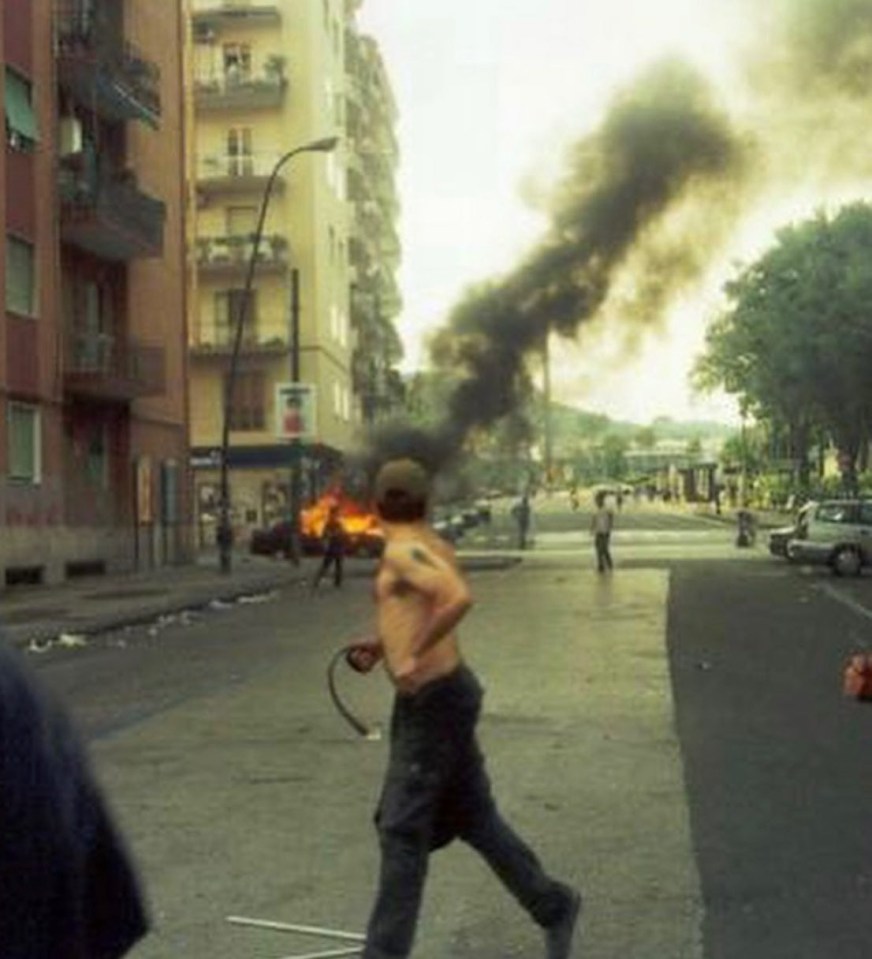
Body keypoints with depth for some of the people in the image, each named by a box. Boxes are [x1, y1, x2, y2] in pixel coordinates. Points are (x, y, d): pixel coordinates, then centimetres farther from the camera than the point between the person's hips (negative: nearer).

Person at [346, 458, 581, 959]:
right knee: (475, 817, 17)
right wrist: (381, 646, 15)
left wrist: (416, 655, -25)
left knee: (403, 830, -3)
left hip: (433, 699, -10)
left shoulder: (404, 550, -16)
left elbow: (460, 598, -33)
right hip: (438, 697, 10)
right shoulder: (432, 546, 13)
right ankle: (554, 904, 27)